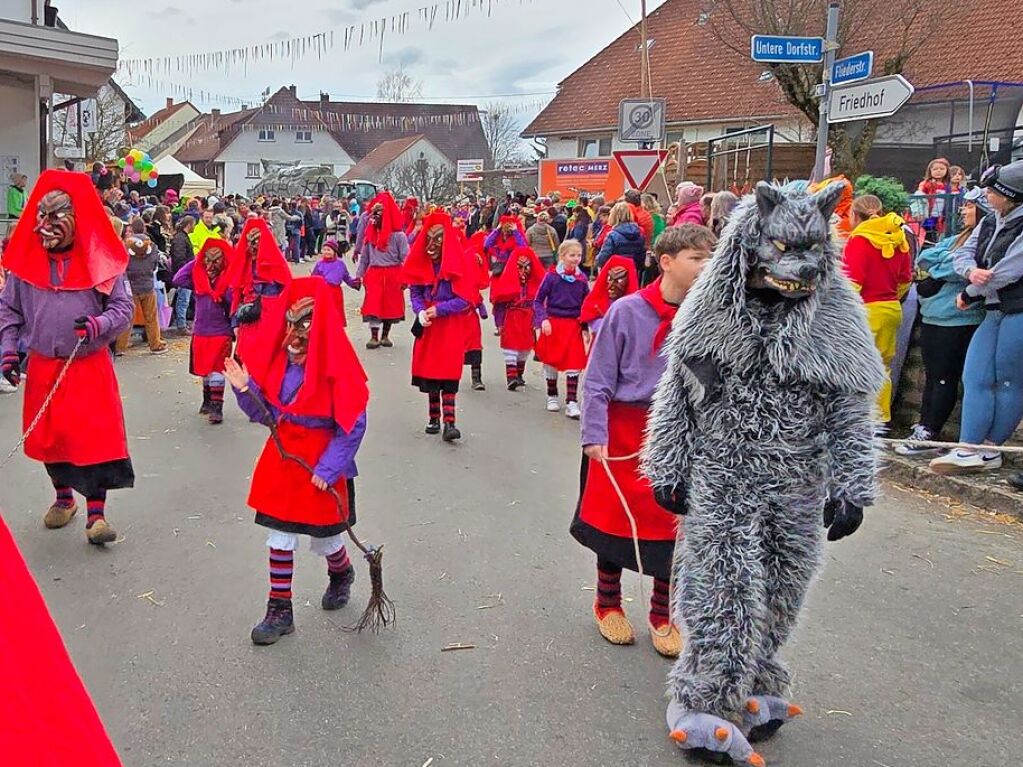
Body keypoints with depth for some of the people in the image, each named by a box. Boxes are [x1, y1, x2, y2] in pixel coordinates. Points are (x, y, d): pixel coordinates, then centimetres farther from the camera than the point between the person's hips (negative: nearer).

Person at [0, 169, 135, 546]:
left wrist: (99, 324, -21)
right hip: (43, 367, 3)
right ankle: (63, 497, 35)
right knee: (48, 436, 13)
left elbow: (123, 307, -3)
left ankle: (96, 512, 5)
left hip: (91, 366, -3)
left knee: (96, 437, -5)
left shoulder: (100, 260, -5)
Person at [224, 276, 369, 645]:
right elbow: (267, 414, 7)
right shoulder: (280, 359, -1)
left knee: (323, 539, 11)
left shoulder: (336, 364, -18)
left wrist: (328, 467, -19)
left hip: (321, 463, -5)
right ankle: (279, 611, 21)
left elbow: (353, 425, -17)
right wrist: (246, 389, -10)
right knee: (280, 537, 9)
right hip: (282, 456, 5)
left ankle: (341, 573, 45)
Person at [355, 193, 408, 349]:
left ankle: (385, 335, 20)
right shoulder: (370, 234, 6)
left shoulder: (398, 235, -7)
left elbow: (405, 258, -7)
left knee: (390, 305, 7)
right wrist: (359, 275, 9)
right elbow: (364, 257, 12)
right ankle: (374, 337, 2)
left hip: (392, 275, -2)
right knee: (372, 305, -4)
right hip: (374, 274, 2)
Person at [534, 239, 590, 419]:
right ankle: (552, 396, 27)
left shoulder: (582, 279, 3)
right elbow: (538, 300, -2)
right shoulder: (552, 276, -5)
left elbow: (585, 305, 10)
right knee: (551, 361, 9)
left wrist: (585, 328, 7)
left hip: (574, 325, 2)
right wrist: (543, 319, -14)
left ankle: (571, 402, 0)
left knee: (574, 364, -3)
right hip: (553, 324, -2)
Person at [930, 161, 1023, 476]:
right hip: (994, 313, 8)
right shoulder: (990, 222, 10)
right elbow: (963, 253, 7)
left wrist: (968, 295, -6)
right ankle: (970, 450, 8)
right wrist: (971, 270, -17)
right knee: (975, 378, 4)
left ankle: (989, 449, 8)